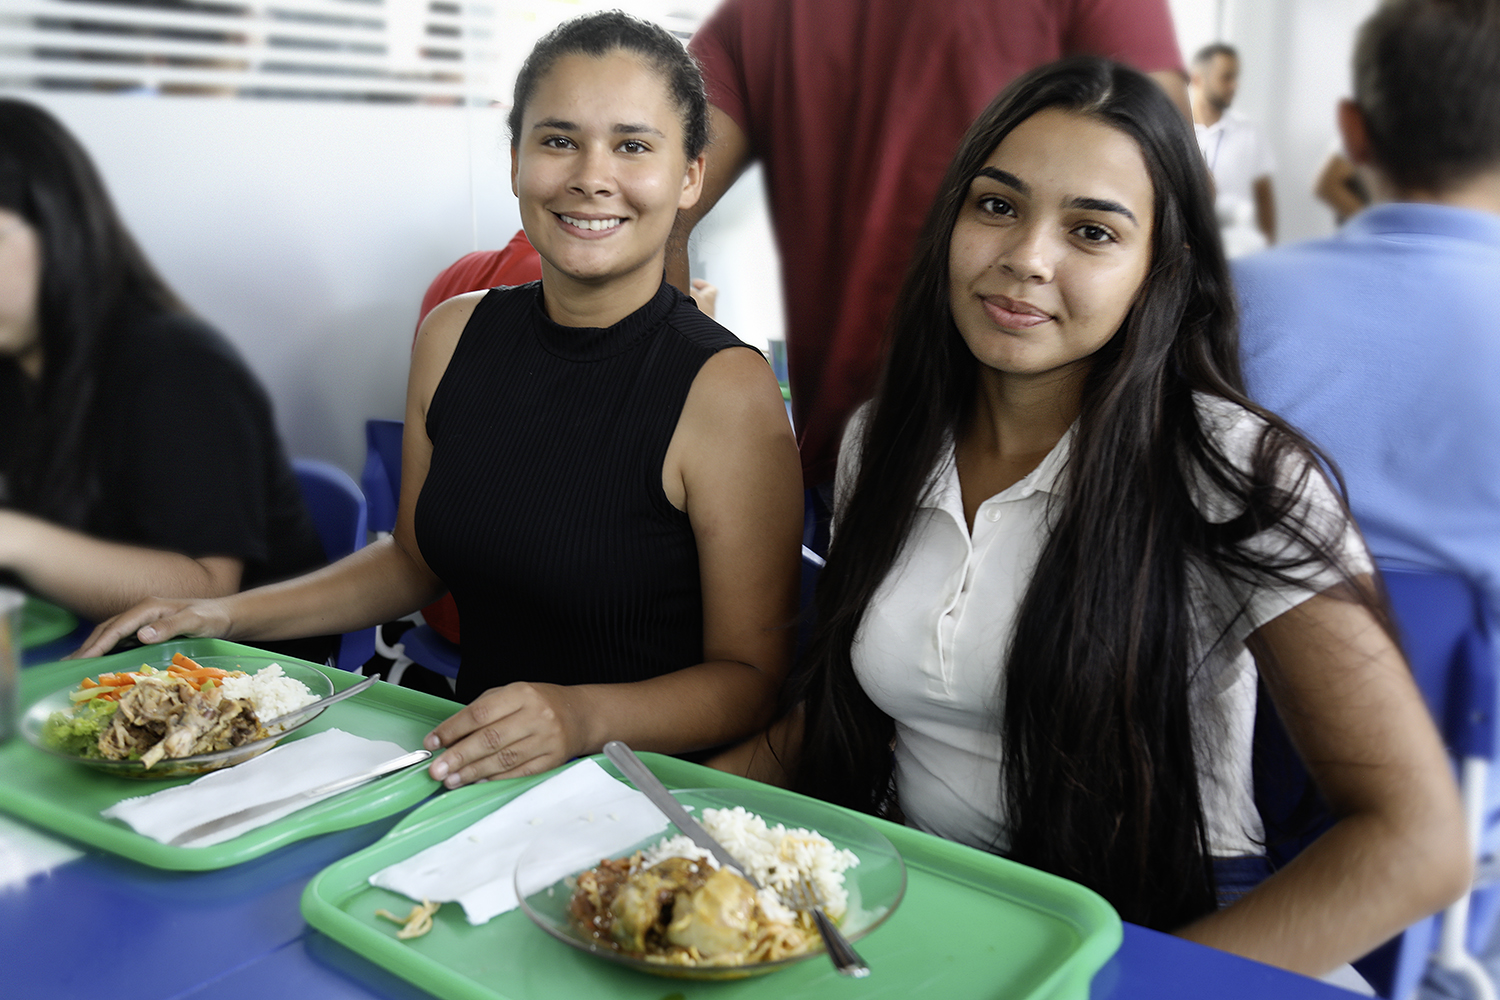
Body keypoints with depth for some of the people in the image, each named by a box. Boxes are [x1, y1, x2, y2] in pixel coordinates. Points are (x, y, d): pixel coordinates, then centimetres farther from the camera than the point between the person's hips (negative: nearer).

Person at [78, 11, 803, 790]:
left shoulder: (726, 389, -14)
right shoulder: (453, 334, 4)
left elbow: (751, 676, -10)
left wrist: (587, 716, -26)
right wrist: (227, 616, 8)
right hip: (469, 775, 6)